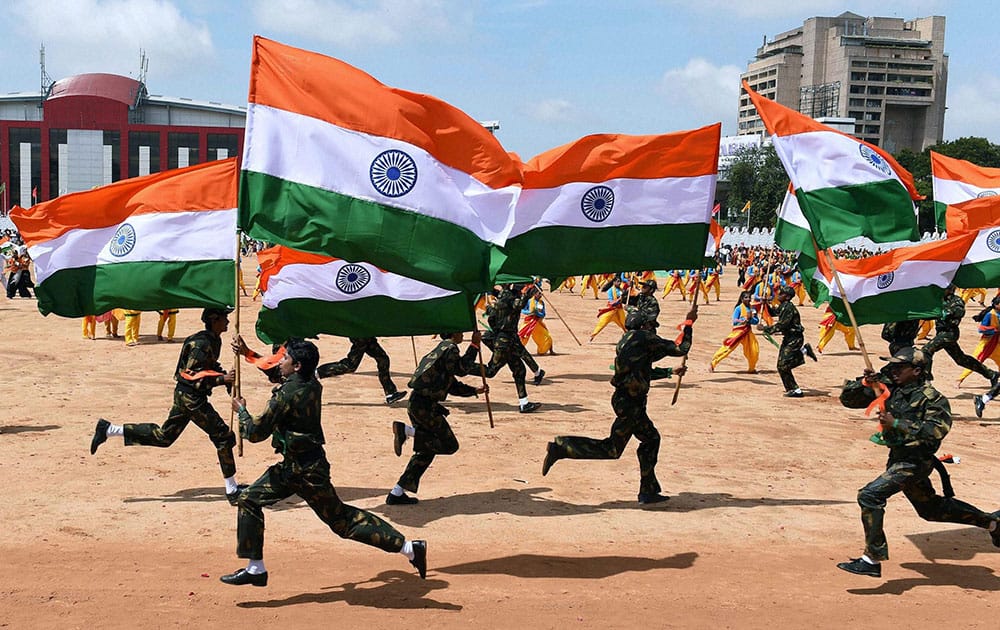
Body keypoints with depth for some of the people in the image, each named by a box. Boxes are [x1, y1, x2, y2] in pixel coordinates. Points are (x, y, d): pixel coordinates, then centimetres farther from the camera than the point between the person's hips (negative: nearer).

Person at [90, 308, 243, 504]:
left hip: (184, 394, 10)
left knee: (164, 436, 17)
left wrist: (226, 377, 7)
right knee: (224, 436, -5)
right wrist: (222, 379, -27)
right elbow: (192, 377, -24)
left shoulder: (215, 340, 10)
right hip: (191, 397, -10)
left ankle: (109, 429, 19)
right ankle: (232, 491, 1)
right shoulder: (202, 344, -20)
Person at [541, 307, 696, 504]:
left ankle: (648, 492, 23)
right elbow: (681, 349, -8)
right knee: (612, 449, -4)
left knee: (651, 438, 18)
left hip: (629, 400, 10)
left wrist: (670, 372, 36)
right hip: (630, 402, -10)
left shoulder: (628, 341, 15)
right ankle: (561, 447, -5)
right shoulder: (645, 338, -11)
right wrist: (689, 323, 3)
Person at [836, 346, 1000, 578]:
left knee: (869, 495, -22)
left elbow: (937, 429, -30)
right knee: (930, 508, 25)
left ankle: (872, 560, -17)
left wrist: (896, 423, -33)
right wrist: (864, 384, -13)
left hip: (916, 461, -8)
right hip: (898, 458, 8)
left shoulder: (932, 398, -17)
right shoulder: (888, 388, 2)